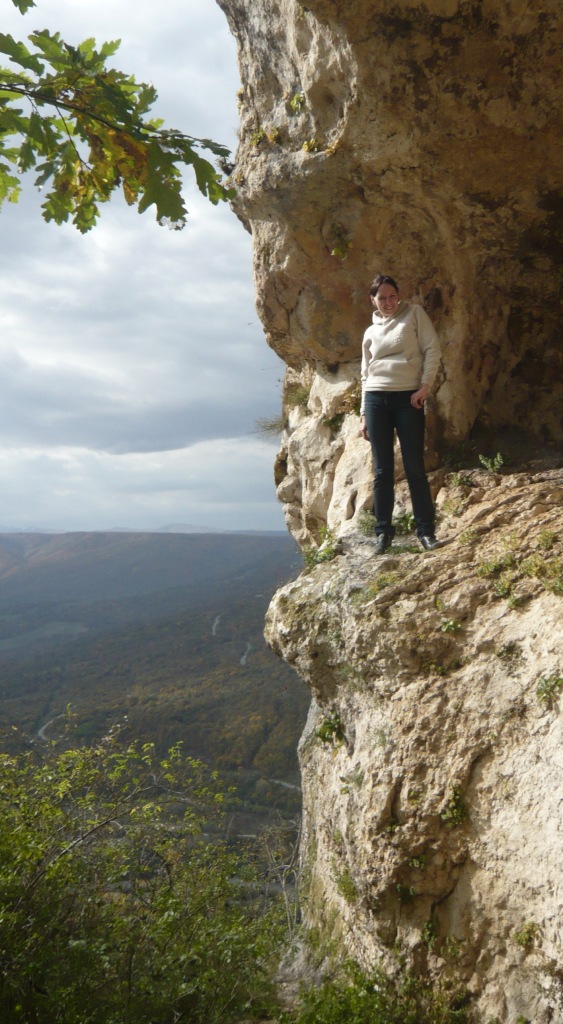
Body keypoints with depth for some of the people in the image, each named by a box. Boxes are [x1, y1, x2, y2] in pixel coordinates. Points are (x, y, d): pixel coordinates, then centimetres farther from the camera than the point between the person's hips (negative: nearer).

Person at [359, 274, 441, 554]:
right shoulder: (370, 332, 16)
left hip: (409, 398, -3)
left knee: (414, 467, -3)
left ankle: (426, 530, 4)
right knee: (382, 469, 4)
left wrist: (425, 387, -12)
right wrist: (364, 415, 13)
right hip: (376, 399, 3)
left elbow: (432, 349, -1)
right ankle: (383, 530, 11)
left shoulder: (414, 313, 7)